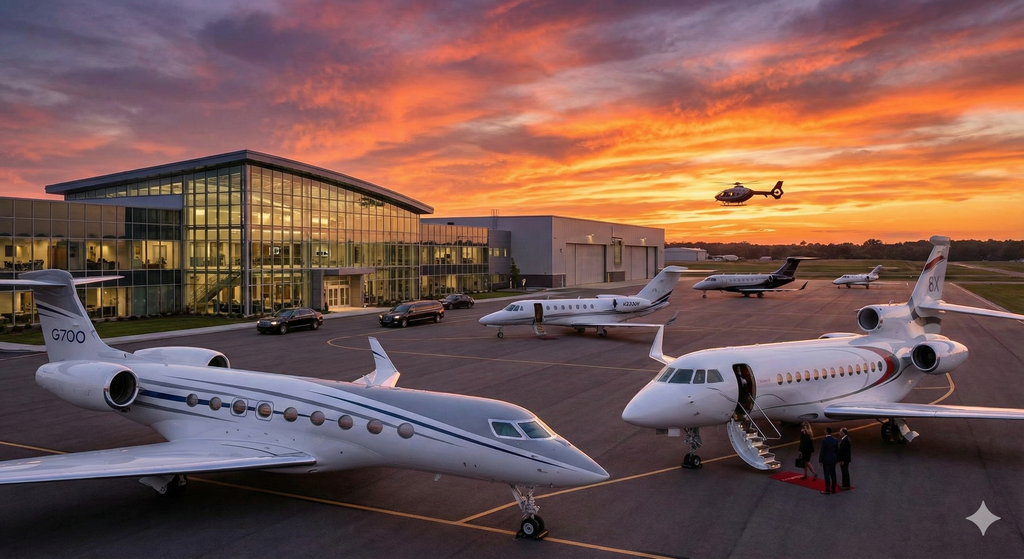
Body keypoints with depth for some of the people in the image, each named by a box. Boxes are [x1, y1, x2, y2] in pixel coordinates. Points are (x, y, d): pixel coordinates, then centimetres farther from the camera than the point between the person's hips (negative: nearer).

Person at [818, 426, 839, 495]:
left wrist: (820, 460, -7)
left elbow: (822, 451, -15)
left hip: (826, 460, -6)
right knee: (833, 475, 11)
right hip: (833, 459, 6)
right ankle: (833, 490, 17)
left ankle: (827, 490, 1)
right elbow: (837, 451, 7)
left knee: (827, 475, -1)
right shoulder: (835, 440, 1)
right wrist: (837, 459, 17)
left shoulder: (824, 440, -17)